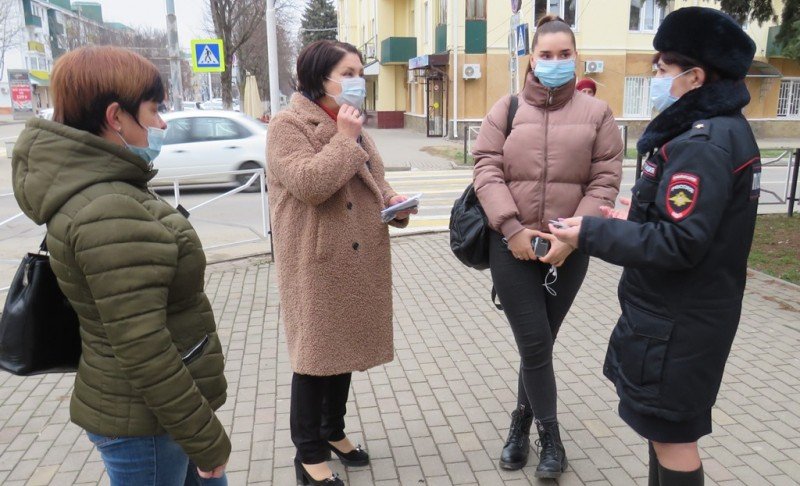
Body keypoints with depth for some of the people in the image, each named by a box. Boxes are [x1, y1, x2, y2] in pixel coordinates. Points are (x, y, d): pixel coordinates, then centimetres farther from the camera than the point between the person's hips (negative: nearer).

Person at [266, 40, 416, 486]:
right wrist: (345, 139, -18)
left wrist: (394, 202, 1)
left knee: (344, 345, 17)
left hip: (358, 258, 8)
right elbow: (309, 184, -25)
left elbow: (372, 181, 21)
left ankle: (334, 430, 35)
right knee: (315, 351, 2)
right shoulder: (289, 125, -10)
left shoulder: (353, 125, 15)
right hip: (316, 261, -7)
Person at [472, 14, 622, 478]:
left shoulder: (597, 113, 5)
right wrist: (511, 227, -13)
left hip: (568, 251, 1)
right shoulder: (507, 108, 5)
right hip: (512, 247, -1)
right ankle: (551, 437, 18)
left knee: (541, 343, 11)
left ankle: (522, 425, 32)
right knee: (534, 345, -1)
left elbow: (605, 181, -1)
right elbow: (487, 169, -2)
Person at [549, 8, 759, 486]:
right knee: (666, 424, 24)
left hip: (677, 320, -10)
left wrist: (592, 232, -22)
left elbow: (677, 244, -28)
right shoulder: (725, 128, 10)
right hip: (689, 310, 10)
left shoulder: (701, 143, -23)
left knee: (671, 433, 6)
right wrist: (638, 218, 16)